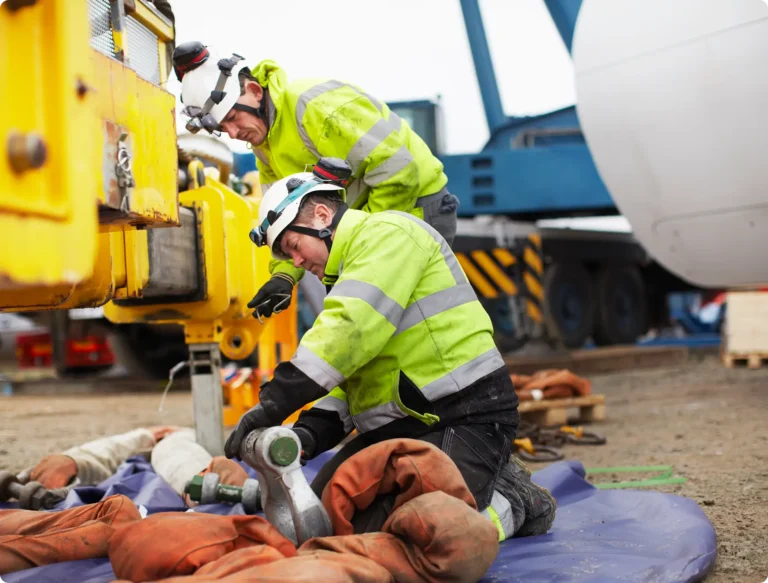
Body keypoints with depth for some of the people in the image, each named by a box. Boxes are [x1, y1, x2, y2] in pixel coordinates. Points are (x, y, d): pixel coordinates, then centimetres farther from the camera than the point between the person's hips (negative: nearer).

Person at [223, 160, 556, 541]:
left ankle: (512, 501, 3)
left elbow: (350, 329, -24)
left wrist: (273, 404, -25)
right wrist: (313, 428, 2)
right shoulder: (351, 270, 23)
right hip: (399, 425, 10)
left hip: (465, 418, -10)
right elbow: (351, 373, 20)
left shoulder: (387, 233, -9)